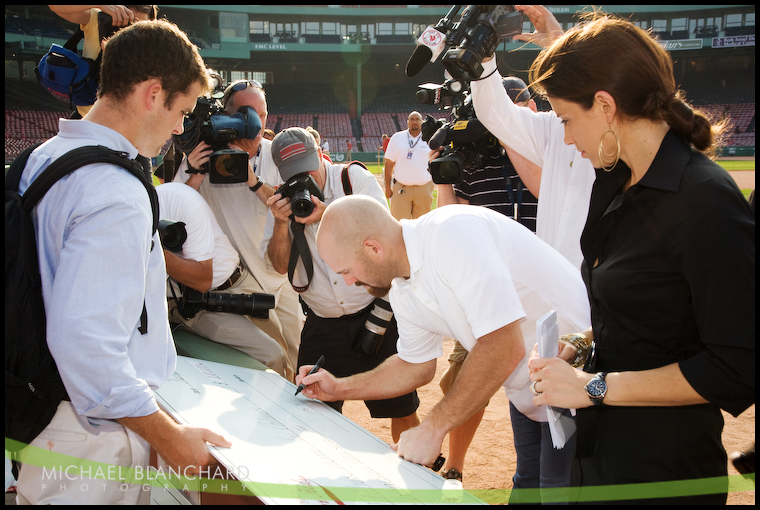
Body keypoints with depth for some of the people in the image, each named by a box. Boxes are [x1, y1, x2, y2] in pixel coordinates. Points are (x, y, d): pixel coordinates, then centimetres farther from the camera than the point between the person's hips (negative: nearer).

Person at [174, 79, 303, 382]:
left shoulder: (276, 154, -1)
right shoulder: (203, 156, -9)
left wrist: (255, 182, -25)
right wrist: (194, 177, -29)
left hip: (283, 274, 4)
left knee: (302, 359, 18)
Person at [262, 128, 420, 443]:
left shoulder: (356, 178, -4)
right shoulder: (283, 201, 4)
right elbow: (281, 265, 1)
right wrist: (281, 224, -16)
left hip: (374, 312, -2)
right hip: (321, 325, 2)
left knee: (402, 411, 4)